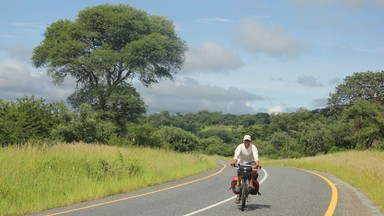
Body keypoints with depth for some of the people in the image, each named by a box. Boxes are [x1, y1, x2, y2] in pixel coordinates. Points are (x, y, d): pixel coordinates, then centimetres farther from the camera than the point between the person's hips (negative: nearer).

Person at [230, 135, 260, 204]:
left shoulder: (253, 147, -17)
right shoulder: (240, 146, -16)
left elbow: (256, 156, -32)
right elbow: (236, 154, -32)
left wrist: (257, 164, -51)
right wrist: (234, 162, -52)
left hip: (251, 162, 0)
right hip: (241, 163, 0)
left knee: (254, 170, -33)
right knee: (239, 176, -12)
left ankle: (251, 184, -16)